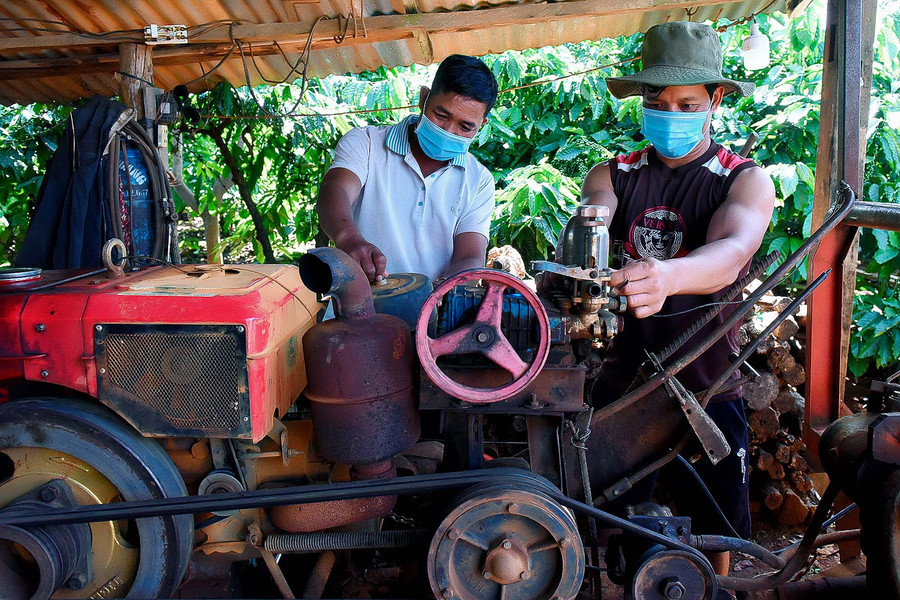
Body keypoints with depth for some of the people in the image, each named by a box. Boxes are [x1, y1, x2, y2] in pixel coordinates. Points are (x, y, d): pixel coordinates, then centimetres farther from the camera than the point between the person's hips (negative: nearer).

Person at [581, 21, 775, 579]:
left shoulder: (747, 180, -6)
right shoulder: (613, 175, 3)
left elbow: (729, 255, -27)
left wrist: (666, 276, -49)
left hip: (707, 386, -1)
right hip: (622, 379, 2)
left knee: (716, 530, 13)